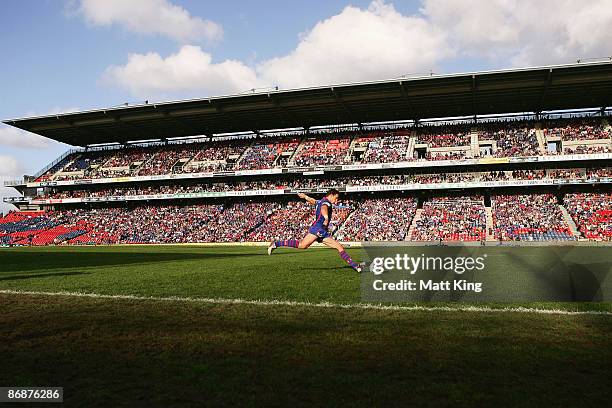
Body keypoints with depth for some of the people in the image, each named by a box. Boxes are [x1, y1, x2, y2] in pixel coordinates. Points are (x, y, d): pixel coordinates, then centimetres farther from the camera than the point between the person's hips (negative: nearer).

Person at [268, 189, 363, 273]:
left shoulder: (320, 202, 27)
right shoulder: (326, 202, -3)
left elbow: (311, 200, 47)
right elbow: (323, 209, -27)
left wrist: (304, 196, 67)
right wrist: (326, 217, -47)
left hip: (323, 232, 11)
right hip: (318, 228, -11)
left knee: (340, 247, 5)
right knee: (302, 245, -26)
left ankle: (355, 265, 3)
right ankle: (276, 244, -17)